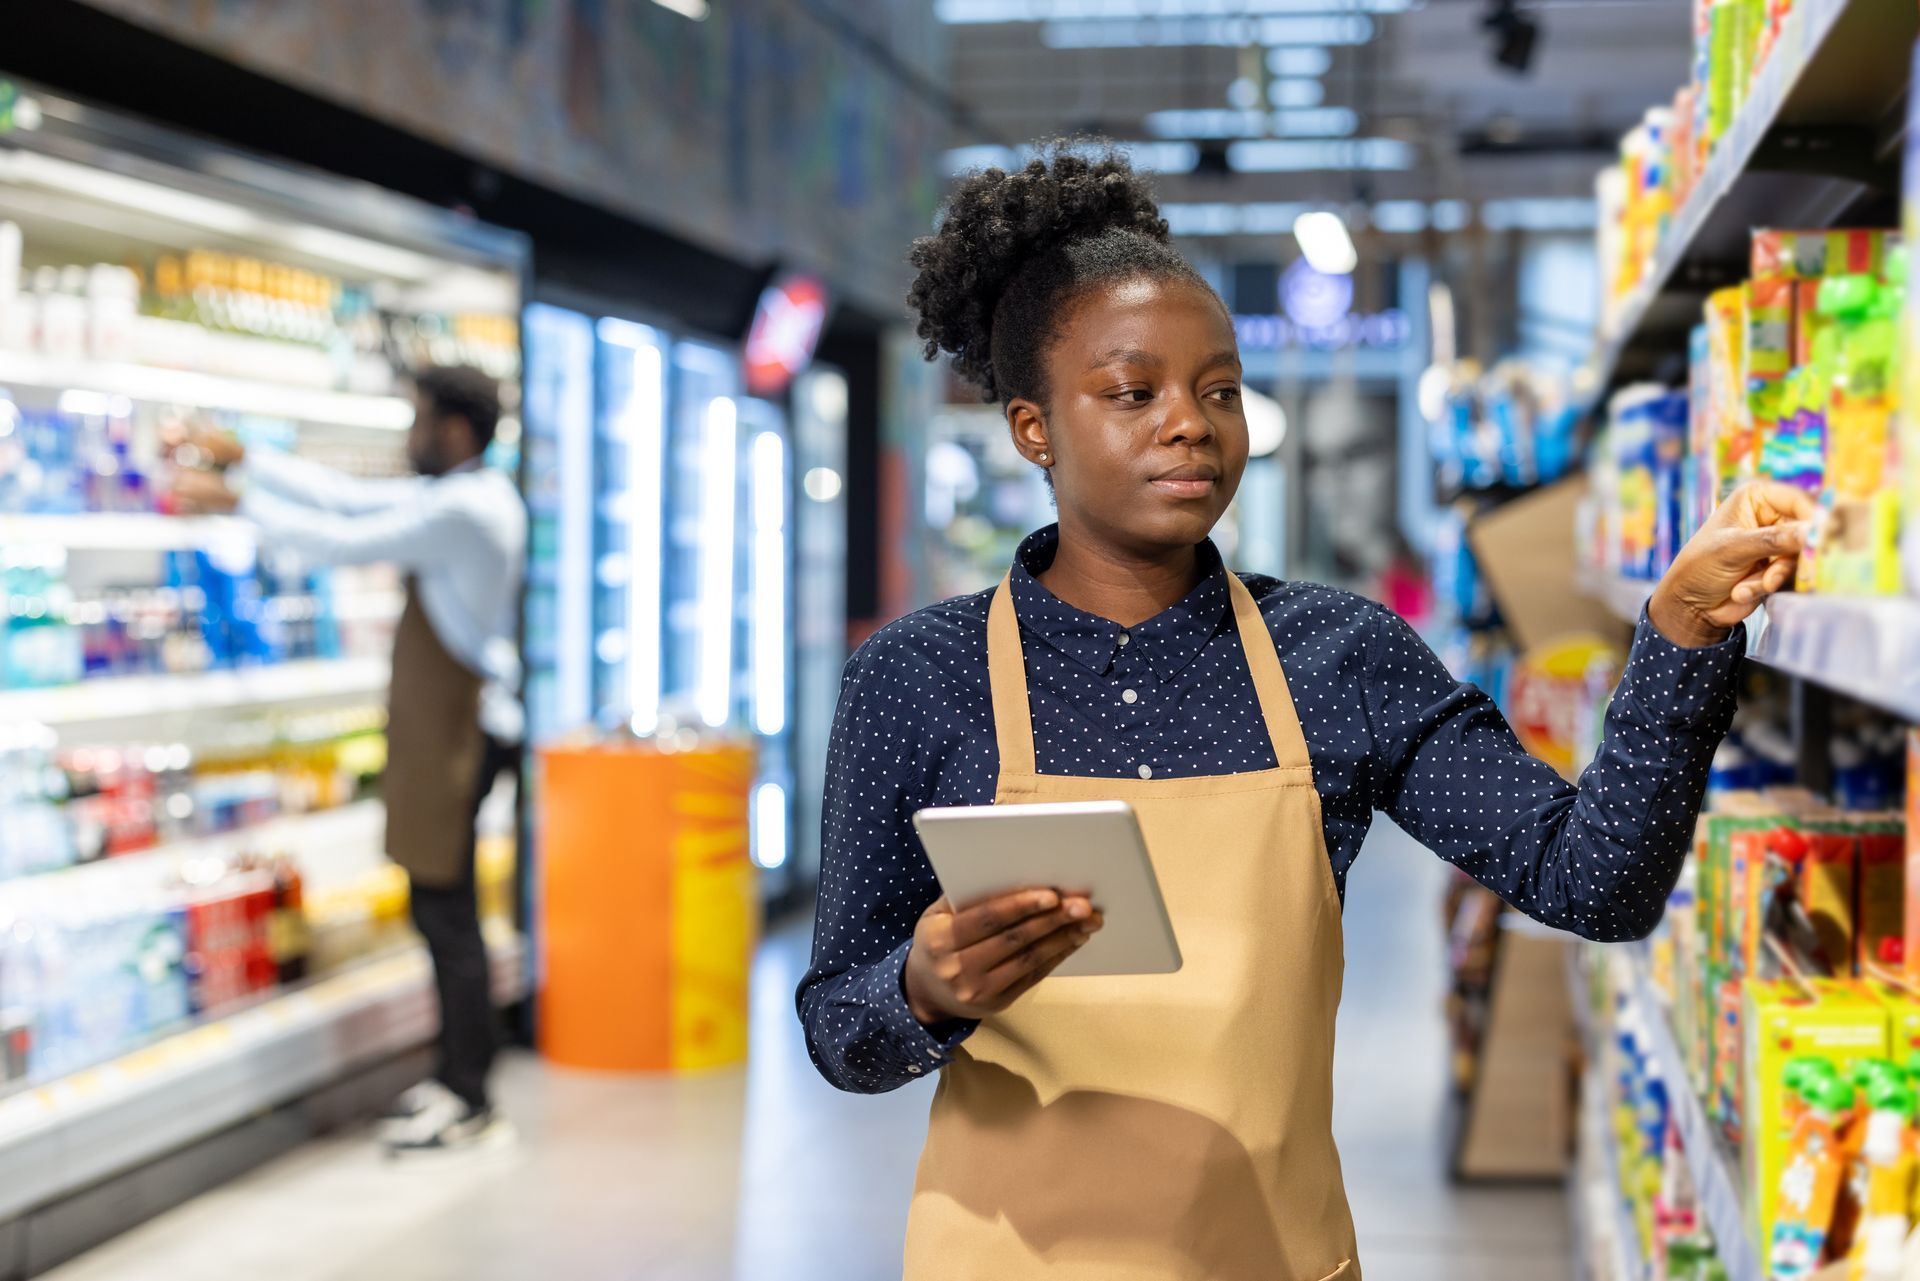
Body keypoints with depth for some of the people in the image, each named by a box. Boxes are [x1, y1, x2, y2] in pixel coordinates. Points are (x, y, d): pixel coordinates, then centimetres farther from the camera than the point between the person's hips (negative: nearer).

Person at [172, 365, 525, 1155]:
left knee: (445, 912, -5)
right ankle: (457, 1075, 24)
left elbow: (342, 541, -17)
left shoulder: (462, 510, -18)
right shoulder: (461, 496, 14)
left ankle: (470, 1105, 2)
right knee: (443, 910, 15)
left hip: (455, 731, -10)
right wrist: (244, 459, 16)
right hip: (451, 725, 10)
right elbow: (352, 498, 17)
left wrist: (238, 500, -8)